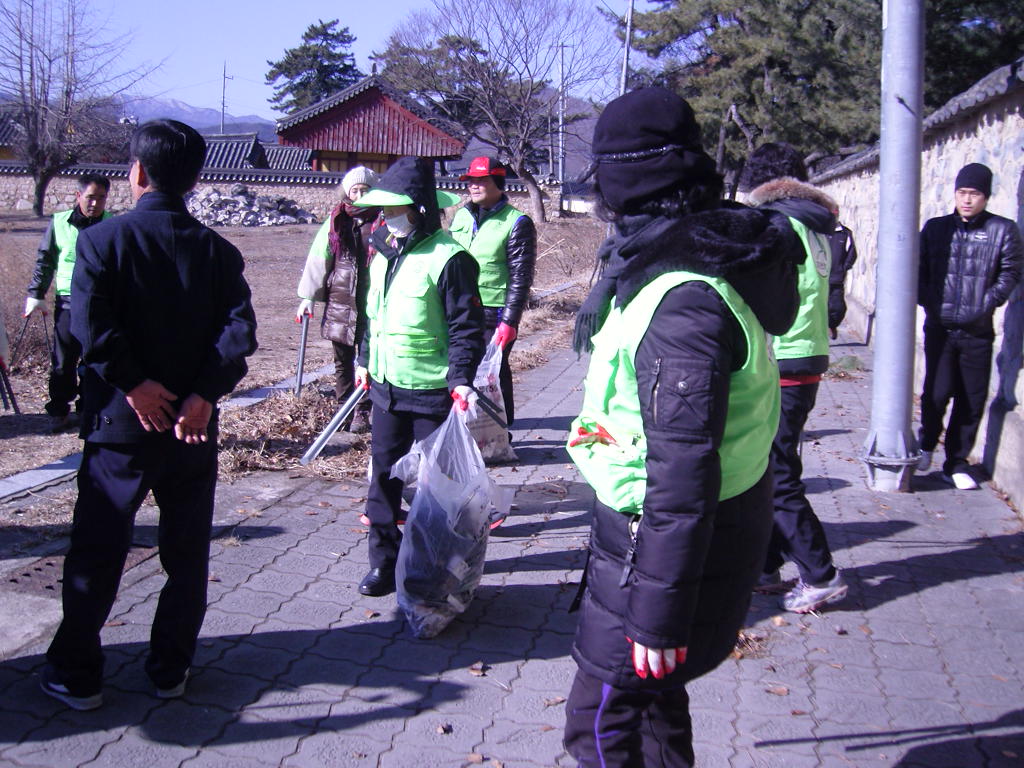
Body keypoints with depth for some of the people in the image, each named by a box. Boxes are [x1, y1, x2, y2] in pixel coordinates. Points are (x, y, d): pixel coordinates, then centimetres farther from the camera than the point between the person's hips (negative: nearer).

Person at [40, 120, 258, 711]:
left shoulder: (102, 240, -5)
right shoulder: (218, 250, 2)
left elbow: (90, 323, -19)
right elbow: (240, 328, -12)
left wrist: (134, 384, -14)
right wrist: (205, 394, -15)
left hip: (119, 423, -2)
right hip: (193, 425, 2)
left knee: (96, 551, 10)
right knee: (186, 551, 13)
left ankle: (77, 674, 20)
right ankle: (170, 669, 22)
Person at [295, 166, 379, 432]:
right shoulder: (336, 221, 5)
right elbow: (318, 258, 7)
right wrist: (308, 296, 3)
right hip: (340, 302, 2)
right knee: (343, 360, 11)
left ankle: (362, 411, 13)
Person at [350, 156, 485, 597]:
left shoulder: (448, 257, -14)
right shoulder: (382, 251, 10)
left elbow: (467, 325, -15)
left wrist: (461, 378, -23)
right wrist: (365, 361, 24)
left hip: (432, 392, -7)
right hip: (386, 387, 7)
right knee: (383, 475, 10)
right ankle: (384, 561, 21)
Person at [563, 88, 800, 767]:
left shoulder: (682, 304, -28)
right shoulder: (701, 258, 5)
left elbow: (684, 475, -30)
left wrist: (659, 613, -25)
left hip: (664, 548, -10)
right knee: (650, 690, 25)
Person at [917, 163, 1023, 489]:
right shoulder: (935, 228, 7)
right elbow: (920, 270, 7)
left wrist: (986, 304, -10)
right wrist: (928, 302, -7)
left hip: (978, 331, 0)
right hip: (939, 327, 0)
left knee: (972, 400, 4)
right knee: (937, 392, -3)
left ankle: (956, 462, 18)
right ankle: (927, 444, 25)